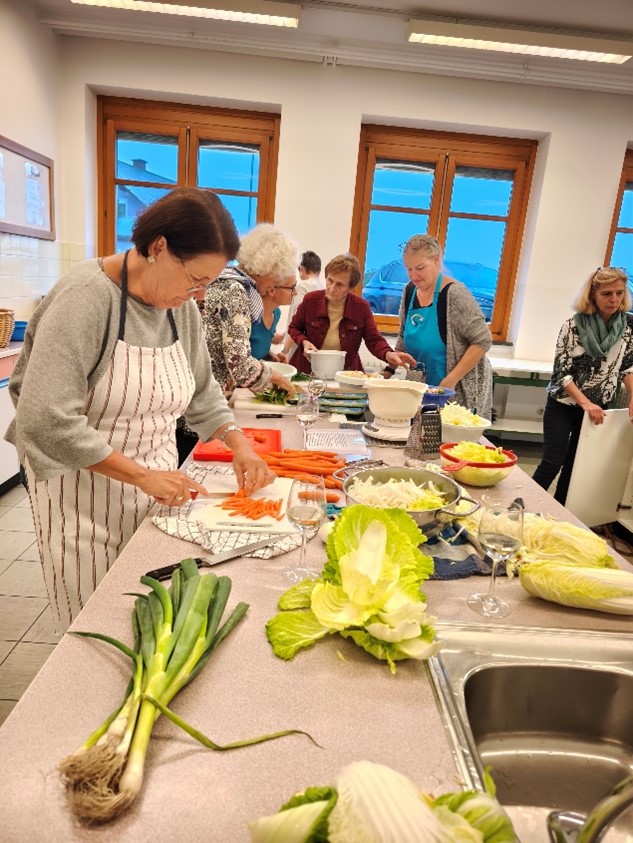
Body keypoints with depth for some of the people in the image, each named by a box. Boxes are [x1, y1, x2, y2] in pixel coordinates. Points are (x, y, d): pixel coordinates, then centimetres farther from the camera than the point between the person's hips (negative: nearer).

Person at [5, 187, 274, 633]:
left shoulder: (181, 304, 1)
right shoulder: (85, 298, -21)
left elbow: (201, 391, 11)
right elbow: (47, 422, -26)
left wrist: (239, 443, -4)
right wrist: (144, 475, -24)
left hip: (158, 487, 6)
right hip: (85, 492, -5)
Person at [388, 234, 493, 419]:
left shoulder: (454, 294, -17)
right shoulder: (409, 291, 3)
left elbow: (482, 341, -17)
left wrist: (451, 380, -20)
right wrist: (389, 370, 6)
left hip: (460, 391, -6)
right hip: (422, 390, 6)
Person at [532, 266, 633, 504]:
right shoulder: (573, 325, -15)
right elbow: (561, 371, -15)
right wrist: (585, 403, -23)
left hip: (598, 408, 4)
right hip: (563, 405, -4)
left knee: (576, 464, 12)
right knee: (552, 462, -8)